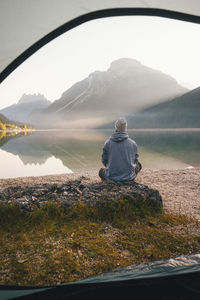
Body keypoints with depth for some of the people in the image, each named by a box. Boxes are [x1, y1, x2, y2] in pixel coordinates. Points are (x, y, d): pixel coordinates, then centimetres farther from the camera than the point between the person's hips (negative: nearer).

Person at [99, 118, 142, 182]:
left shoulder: (108, 143, -8)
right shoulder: (133, 143, -6)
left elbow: (104, 160, 2)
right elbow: (135, 161, 4)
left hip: (111, 177, 1)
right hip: (128, 177, 0)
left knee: (101, 170, 33)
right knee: (138, 165, 29)